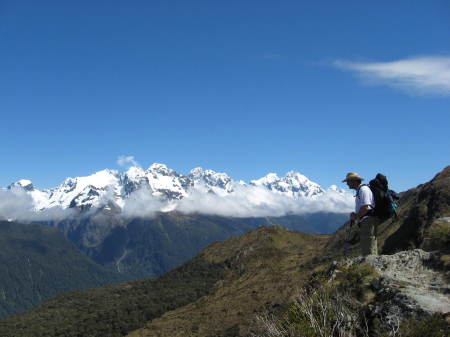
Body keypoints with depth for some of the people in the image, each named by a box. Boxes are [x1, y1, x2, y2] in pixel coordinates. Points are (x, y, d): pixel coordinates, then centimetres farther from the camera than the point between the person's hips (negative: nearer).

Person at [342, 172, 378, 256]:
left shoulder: (363, 189, -10)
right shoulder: (359, 190, 22)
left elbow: (365, 208, -20)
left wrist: (356, 216, -7)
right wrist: (355, 215, 9)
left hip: (368, 221, -10)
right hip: (365, 222, 10)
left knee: (368, 250, -11)